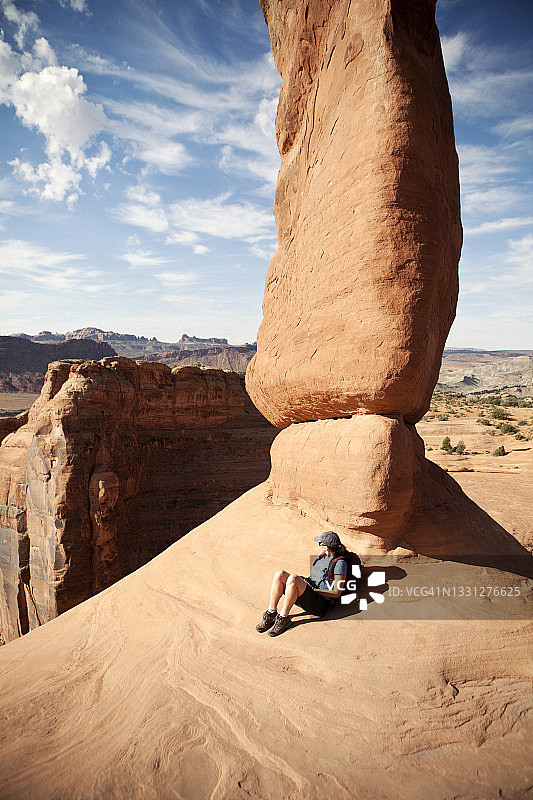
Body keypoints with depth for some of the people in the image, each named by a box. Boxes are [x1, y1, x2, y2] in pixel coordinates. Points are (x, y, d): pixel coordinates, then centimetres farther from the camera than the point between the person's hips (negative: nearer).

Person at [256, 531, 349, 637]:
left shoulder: (340, 563, -8)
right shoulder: (322, 556, 17)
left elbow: (336, 593, -12)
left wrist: (313, 589, -14)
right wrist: (304, 581, 7)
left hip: (321, 603, -8)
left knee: (293, 579, -34)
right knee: (280, 574, -16)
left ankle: (283, 619, -22)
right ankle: (271, 614, -13)